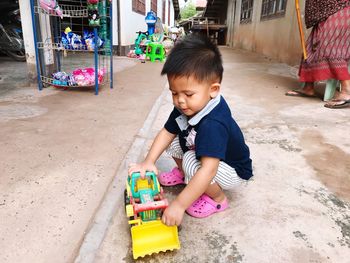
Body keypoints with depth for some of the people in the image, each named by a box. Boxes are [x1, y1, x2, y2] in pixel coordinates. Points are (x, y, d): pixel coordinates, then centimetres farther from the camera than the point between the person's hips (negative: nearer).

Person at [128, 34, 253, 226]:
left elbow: (208, 170, -46)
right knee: (175, 140, -3)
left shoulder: (213, 124, -41)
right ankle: (183, 174, 22)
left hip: (234, 170, -7)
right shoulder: (185, 107, -16)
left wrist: (179, 204, -45)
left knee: (192, 163, -31)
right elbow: (167, 132, -9)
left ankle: (218, 199, -4)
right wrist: (149, 162, -19)